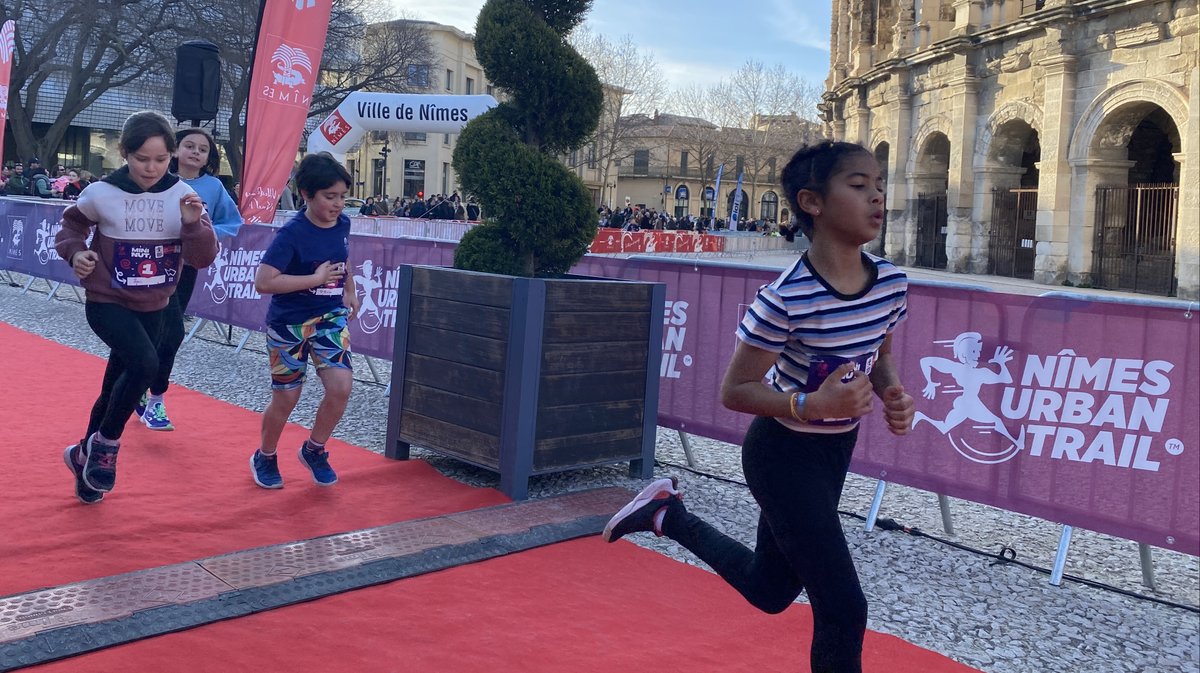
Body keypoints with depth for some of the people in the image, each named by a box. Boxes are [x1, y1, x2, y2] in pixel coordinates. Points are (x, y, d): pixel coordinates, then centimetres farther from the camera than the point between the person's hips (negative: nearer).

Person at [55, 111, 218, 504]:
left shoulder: (182, 195, -8)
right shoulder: (101, 195, -12)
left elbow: (202, 258, -11)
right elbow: (71, 226, 7)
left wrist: (193, 224, -28)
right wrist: (75, 252, -12)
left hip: (153, 308, 4)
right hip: (107, 302, -3)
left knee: (116, 387, 14)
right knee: (144, 363, -28)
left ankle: (85, 455, 37)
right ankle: (105, 445, -6)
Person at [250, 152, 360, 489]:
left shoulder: (342, 224, -3)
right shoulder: (291, 233, -20)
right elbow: (263, 282, -27)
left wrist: (349, 291, 8)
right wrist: (316, 279, -26)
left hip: (330, 318, 5)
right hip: (289, 323, -4)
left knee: (341, 387, -10)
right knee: (286, 397, 6)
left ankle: (314, 450, 15)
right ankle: (265, 458, 32)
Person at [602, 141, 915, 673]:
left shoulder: (892, 284, -8)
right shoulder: (786, 299, -27)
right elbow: (733, 391, -18)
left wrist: (893, 393, -9)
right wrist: (812, 405, -32)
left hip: (837, 450, 7)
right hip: (782, 454, -7)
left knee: (768, 591, 23)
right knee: (843, 608, -6)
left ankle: (669, 514, 40)